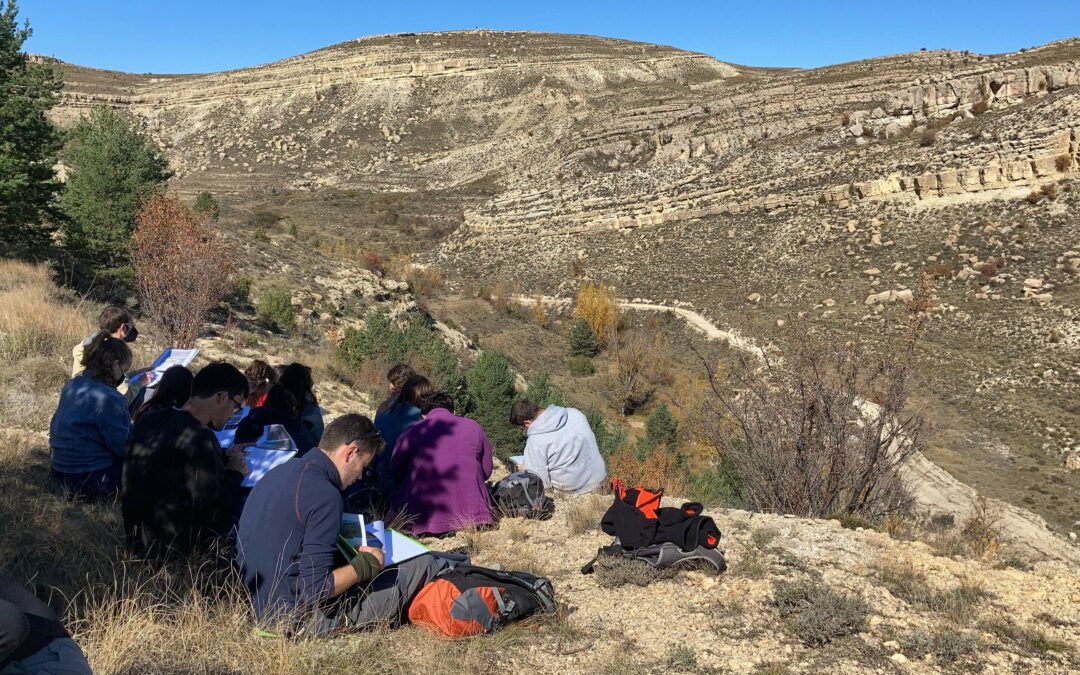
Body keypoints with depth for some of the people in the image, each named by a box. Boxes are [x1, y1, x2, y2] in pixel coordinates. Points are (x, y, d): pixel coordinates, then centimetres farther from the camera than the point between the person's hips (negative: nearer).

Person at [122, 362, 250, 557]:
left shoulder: (148, 420, 3)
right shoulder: (199, 438, -25)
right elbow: (214, 509, -22)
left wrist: (223, 457, 12)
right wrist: (234, 473, -6)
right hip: (173, 546, -9)